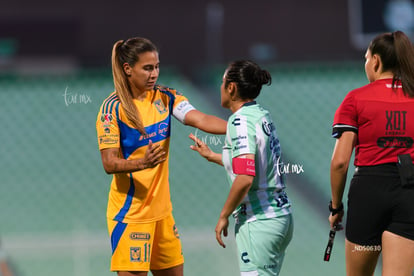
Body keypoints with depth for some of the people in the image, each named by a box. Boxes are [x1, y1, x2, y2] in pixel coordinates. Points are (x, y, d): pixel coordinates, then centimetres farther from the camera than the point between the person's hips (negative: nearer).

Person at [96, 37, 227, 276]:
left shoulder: (166, 97, 2)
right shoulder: (112, 108, -12)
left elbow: (200, 120, -13)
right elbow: (110, 163, -16)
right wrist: (142, 163, -35)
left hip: (162, 209, 6)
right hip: (130, 212, -6)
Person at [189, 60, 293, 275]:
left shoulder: (241, 120, -14)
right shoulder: (262, 115, 11)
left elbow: (245, 178, -23)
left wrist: (224, 215, -12)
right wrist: (212, 156, 34)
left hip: (258, 223, -9)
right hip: (281, 216, 9)